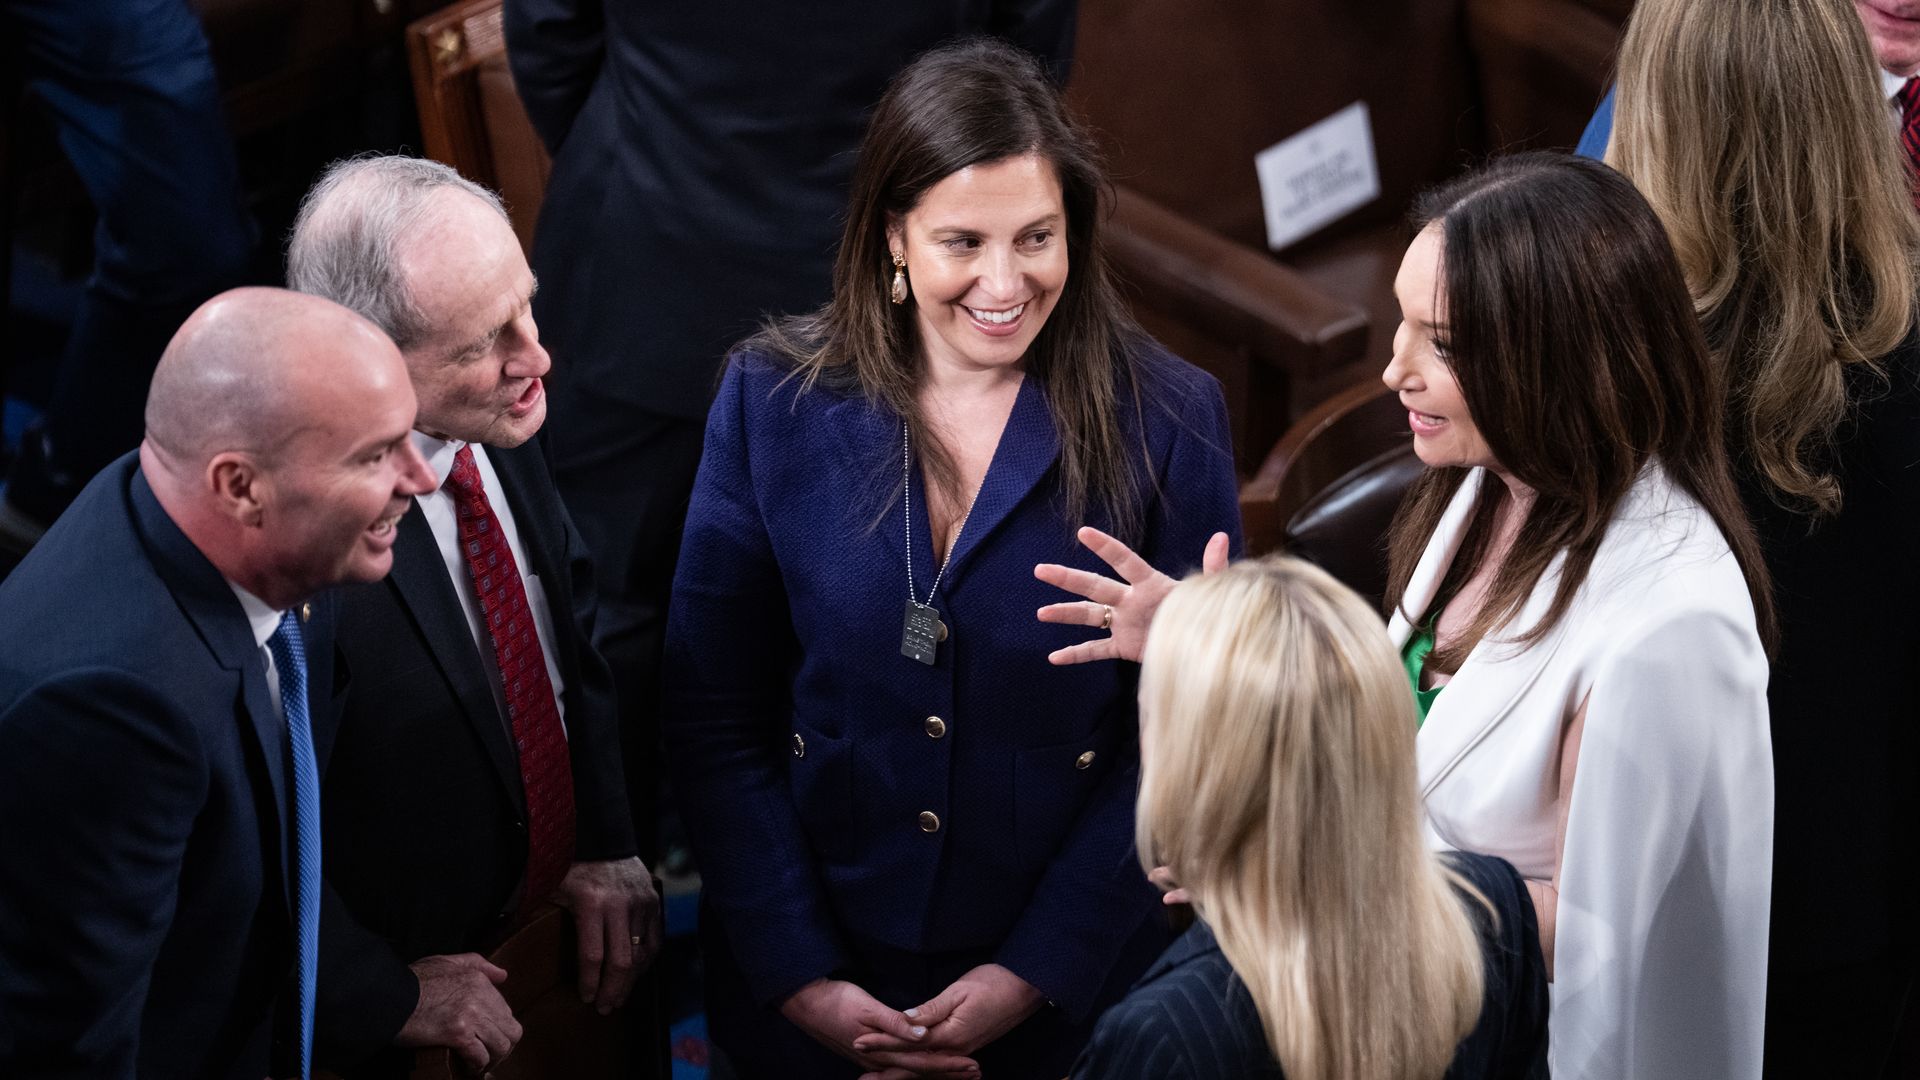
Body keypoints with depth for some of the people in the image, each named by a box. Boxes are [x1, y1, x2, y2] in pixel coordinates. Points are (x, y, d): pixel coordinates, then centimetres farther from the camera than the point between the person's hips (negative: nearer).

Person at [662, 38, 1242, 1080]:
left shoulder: (1167, 421, -9)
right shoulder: (773, 401, -6)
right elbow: (713, 722, -4)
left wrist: (1035, 974, -13)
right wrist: (798, 979, -10)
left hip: (1067, 995, -1)